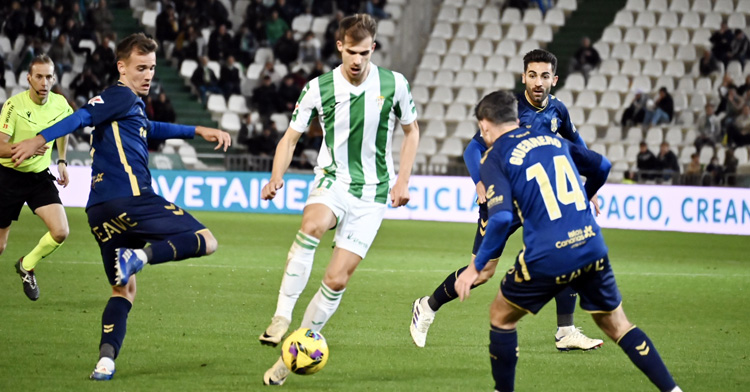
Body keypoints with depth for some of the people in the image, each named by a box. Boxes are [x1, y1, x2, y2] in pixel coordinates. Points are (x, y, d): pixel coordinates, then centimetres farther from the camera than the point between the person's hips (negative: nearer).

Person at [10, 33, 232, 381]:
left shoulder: (132, 104, 28)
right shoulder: (122, 96, 0)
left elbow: (150, 129, 48)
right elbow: (82, 117, -16)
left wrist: (199, 131, 50)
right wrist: (39, 139, -30)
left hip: (100, 211, 9)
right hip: (132, 200, -9)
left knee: (123, 289, 15)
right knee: (207, 242, -2)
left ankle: (105, 361, -3)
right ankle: (140, 255, -23)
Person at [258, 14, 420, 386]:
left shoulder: (394, 84, -3)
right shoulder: (319, 88, -5)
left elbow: (411, 130, 13)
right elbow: (291, 137, 3)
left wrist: (403, 179, 3)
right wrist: (277, 177, -15)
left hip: (372, 193, 1)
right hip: (333, 181, -1)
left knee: (336, 279, -7)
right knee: (312, 224, -37)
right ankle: (281, 318, -36)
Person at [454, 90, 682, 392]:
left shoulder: (494, 159, -2)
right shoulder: (551, 140, 16)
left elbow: (502, 218, -16)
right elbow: (601, 166, 27)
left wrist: (476, 268, -8)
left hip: (546, 258, -5)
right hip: (592, 248, 5)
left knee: (501, 316, 19)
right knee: (617, 325, 16)